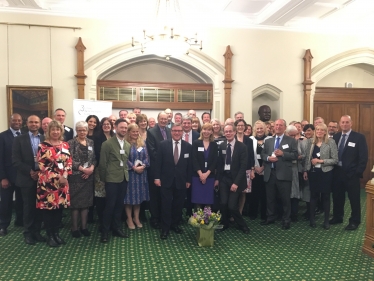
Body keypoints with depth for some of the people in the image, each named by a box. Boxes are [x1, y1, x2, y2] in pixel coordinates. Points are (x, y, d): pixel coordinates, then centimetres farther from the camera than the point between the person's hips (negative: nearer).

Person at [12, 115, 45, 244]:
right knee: (28, 206, 7)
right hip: (27, 179, -1)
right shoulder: (19, 139, 1)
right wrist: (30, 172, -14)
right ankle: (28, 232, 21)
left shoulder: (45, 139, 5)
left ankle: (36, 231, 22)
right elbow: (15, 161, -6)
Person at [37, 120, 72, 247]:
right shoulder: (43, 146, -4)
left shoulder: (65, 145, 9)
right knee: (48, 208, 2)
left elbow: (68, 162, 8)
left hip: (62, 181, 4)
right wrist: (57, 177, -14)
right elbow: (42, 165, -9)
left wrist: (64, 176, -8)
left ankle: (56, 233, 23)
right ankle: (49, 235, 15)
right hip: (47, 182, -4)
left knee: (59, 208, 9)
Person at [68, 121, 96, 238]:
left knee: (86, 202, 9)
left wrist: (91, 168, -10)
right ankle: (74, 228, 15)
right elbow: (70, 160, -11)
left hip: (88, 176, 4)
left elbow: (94, 158, 8)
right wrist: (83, 169, -17)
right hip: (75, 177, -4)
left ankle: (84, 226, 21)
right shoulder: (71, 143, -4)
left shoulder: (91, 142, 9)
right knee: (75, 202, 2)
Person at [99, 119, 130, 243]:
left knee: (119, 205, 13)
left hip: (124, 178, 5)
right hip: (112, 179, -5)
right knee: (110, 205, -1)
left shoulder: (128, 145, 10)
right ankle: (105, 231, 13)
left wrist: (126, 173, 8)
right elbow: (102, 163, -6)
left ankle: (117, 228, 25)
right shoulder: (107, 144, -8)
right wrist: (103, 179, -3)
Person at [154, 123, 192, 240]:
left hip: (181, 181, 2)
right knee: (166, 205, 4)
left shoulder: (188, 146, 1)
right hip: (166, 180, -2)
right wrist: (157, 177, -7)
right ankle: (165, 228, 16)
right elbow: (158, 162, -3)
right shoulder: (163, 144, -3)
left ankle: (175, 224, 30)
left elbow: (189, 165, 3)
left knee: (178, 205, 12)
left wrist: (188, 180, 3)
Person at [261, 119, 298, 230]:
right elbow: (262, 154, 11)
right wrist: (268, 158, -9)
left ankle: (286, 220, 16)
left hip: (284, 174, -4)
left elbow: (295, 155, -5)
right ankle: (270, 217, 27)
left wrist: (283, 153, -17)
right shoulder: (268, 141, 15)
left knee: (285, 198, 3)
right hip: (270, 173, 4)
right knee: (270, 198, 12)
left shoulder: (291, 141, 4)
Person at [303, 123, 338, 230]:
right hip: (313, 172, 3)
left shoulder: (331, 142, -8)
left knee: (326, 196, 8)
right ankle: (312, 218, 24)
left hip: (326, 173, -3)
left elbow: (335, 160, -10)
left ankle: (326, 220, 21)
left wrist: (321, 161, -18)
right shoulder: (310, 141, 3)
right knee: (313, 195, 11)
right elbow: (307, 157, 8)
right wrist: (305, 170, 6)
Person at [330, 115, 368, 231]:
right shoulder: (335, 136, 7)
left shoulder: (359, 137, -6)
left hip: (351, 173, -4)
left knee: (354, 198, 6)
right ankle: (337, 217, 31)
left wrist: (358, 172, -13)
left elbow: (363, 157, -8)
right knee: (337, 196, 15)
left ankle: (355, 221, 21)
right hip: (337, 172, 5)